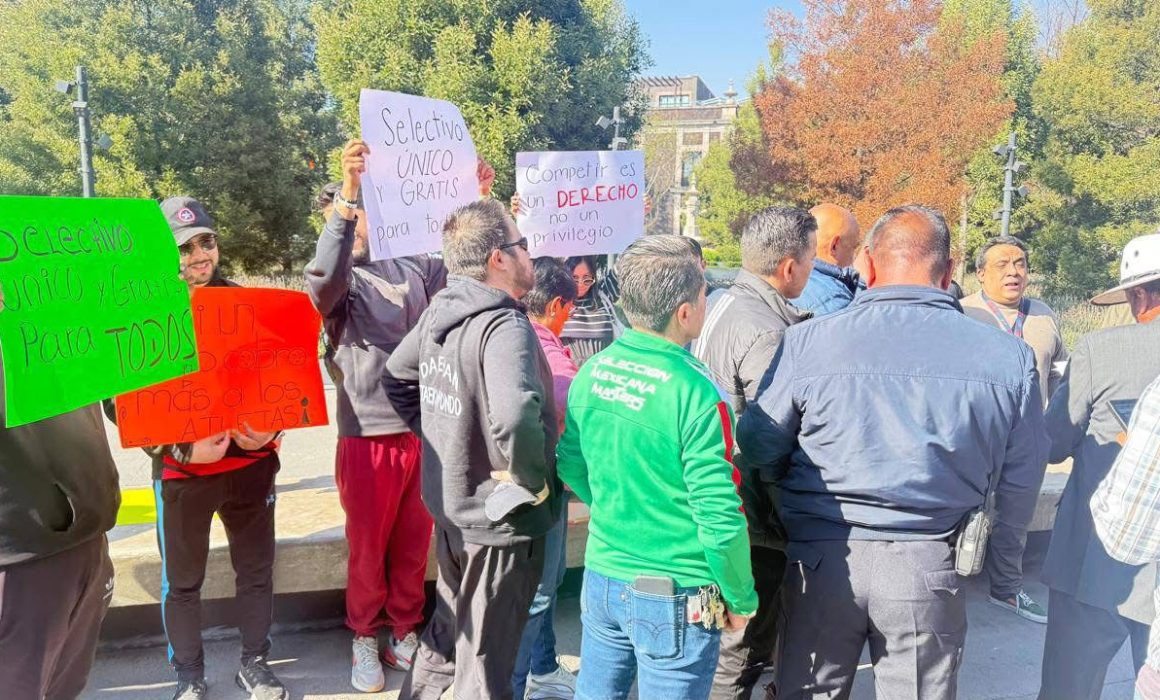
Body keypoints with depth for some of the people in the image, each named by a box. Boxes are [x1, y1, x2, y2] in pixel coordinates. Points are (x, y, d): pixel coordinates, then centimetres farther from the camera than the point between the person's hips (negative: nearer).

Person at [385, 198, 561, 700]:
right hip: (501, 517, -8)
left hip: (450, 506, 8)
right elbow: (515, 418, -42)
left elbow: (396, 378, 15)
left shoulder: (438, 311, 1)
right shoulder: (503, 325, -25)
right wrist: (534, 480, -25)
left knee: (447, 630, 29)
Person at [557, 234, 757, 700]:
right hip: (674, 599, -5)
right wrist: (741, 600, -5)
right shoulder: (695, 394, -23)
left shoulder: (592, 373, -5)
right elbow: (720, 518, -20)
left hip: (601, 577, 6)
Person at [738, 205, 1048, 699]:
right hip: (928, 566, 1)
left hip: (822, 560, 0)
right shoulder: (1008, 356, -4)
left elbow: (758, 451, -3)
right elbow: (1020, 487, 5)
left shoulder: (807, 342, -10)